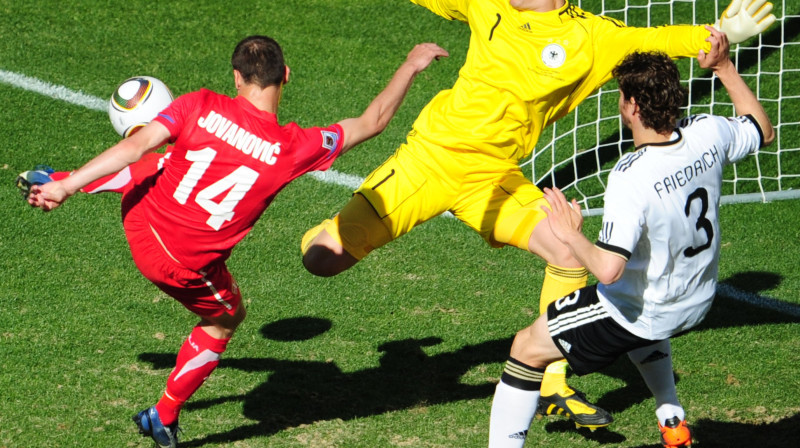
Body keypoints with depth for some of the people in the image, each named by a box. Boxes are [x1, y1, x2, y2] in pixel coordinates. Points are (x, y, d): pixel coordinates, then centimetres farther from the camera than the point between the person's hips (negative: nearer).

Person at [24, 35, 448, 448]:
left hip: (141, 216, 3)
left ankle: (52, 181, 54)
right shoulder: (294, 148, -16)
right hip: (185, 267, -3)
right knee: (225, 320, 29)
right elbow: (372, 122, -4)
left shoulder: (203, 105, -15)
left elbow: (136, 146, -18)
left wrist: (66, 186, -12)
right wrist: (411, 66, 10)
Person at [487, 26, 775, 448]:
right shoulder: (708, 134, -16)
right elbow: (763, 131, 8)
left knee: (527, 346, 8)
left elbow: (609, 269, -38)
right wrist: (725, 67, 8)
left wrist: (570, 235, -21)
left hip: (639, 312, -7)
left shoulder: (630, 177, -34)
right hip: (697, 302, 7)